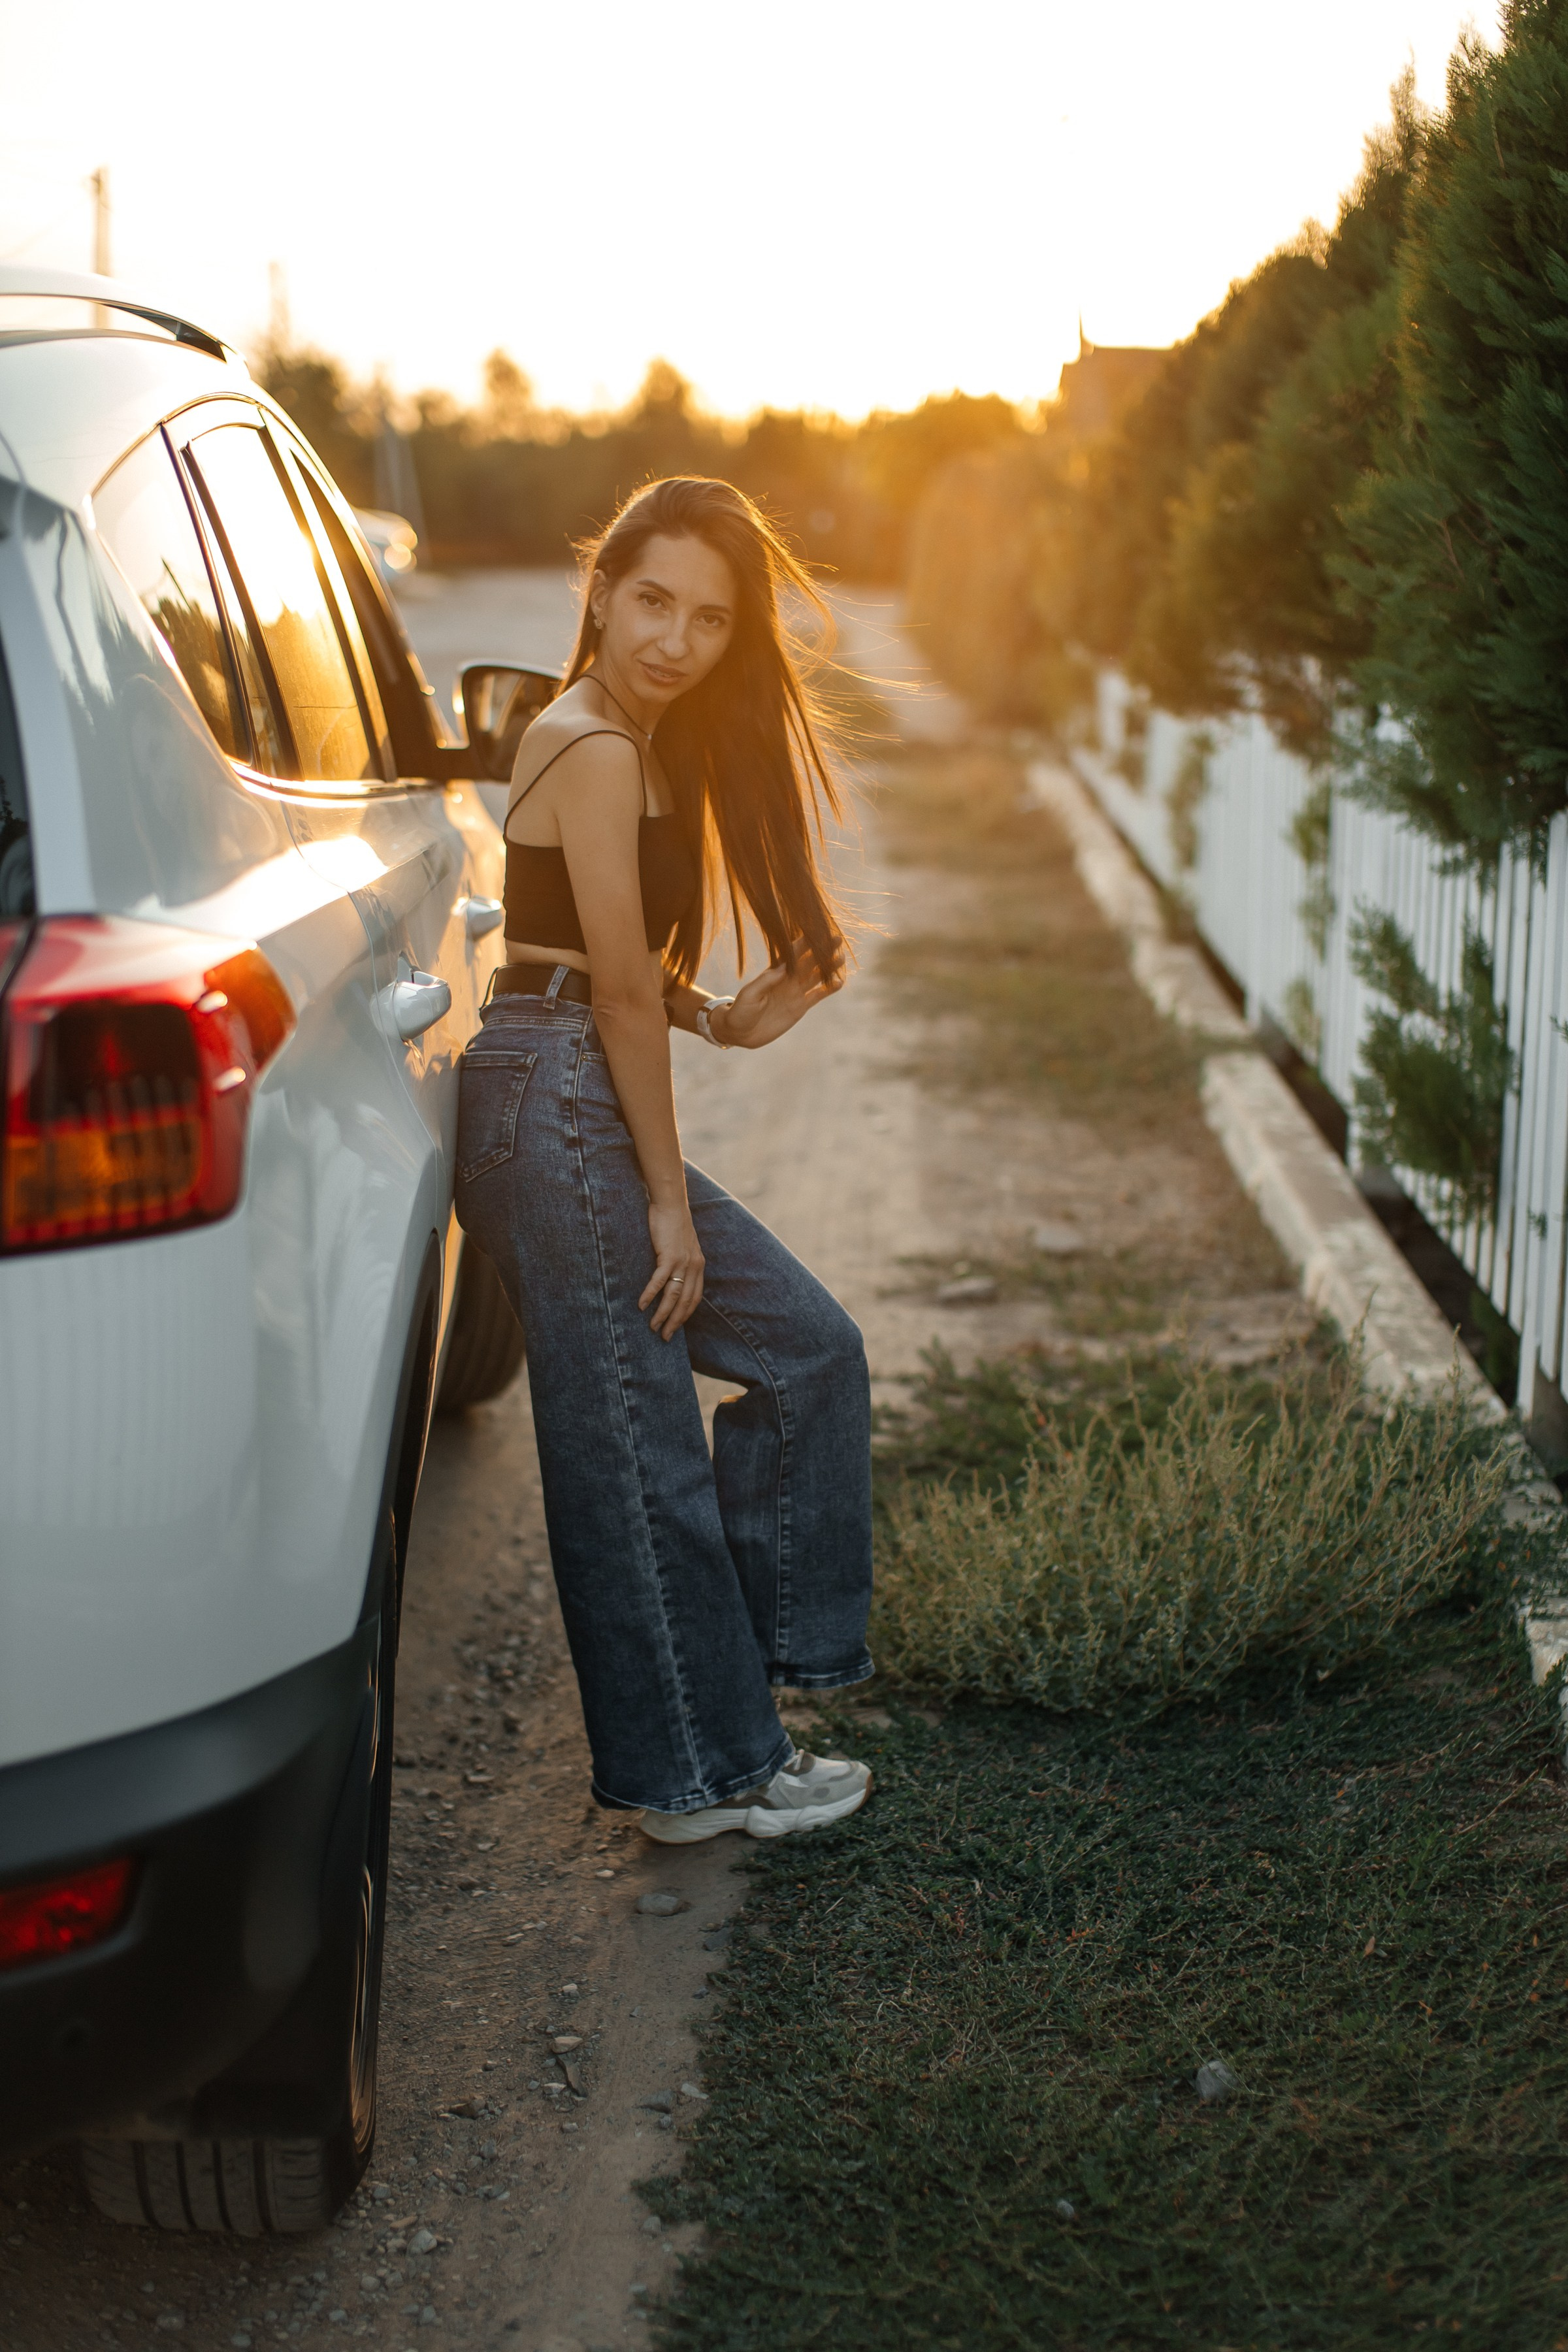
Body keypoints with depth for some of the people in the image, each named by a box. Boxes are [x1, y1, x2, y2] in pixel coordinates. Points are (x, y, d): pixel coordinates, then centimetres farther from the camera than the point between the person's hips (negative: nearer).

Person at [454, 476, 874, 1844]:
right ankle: (704, 1770, 13)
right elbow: (622, 990, -16)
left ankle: (772, 1647, 26)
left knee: (810, 1350, 15)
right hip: (558, 1106, -10)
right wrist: (669, 1202, -12)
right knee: (635, 1451, 0)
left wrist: (724, 1018, 2)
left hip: (593, 1113, 10)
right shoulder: (596, 749, -15)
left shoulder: (641, 744, 15)